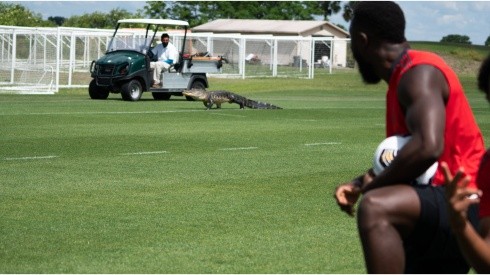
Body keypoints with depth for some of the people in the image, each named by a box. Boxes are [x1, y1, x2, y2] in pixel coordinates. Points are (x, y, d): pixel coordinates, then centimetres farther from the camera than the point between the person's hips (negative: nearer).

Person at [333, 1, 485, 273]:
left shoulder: (419, 74, -14)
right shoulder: (403, 79, 17)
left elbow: (428, 148, -31)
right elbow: (402, 159, 28)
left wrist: (373, 185, -17)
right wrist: (360, 184, 11)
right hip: (443, 209, 11)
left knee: (374, 208, -36)